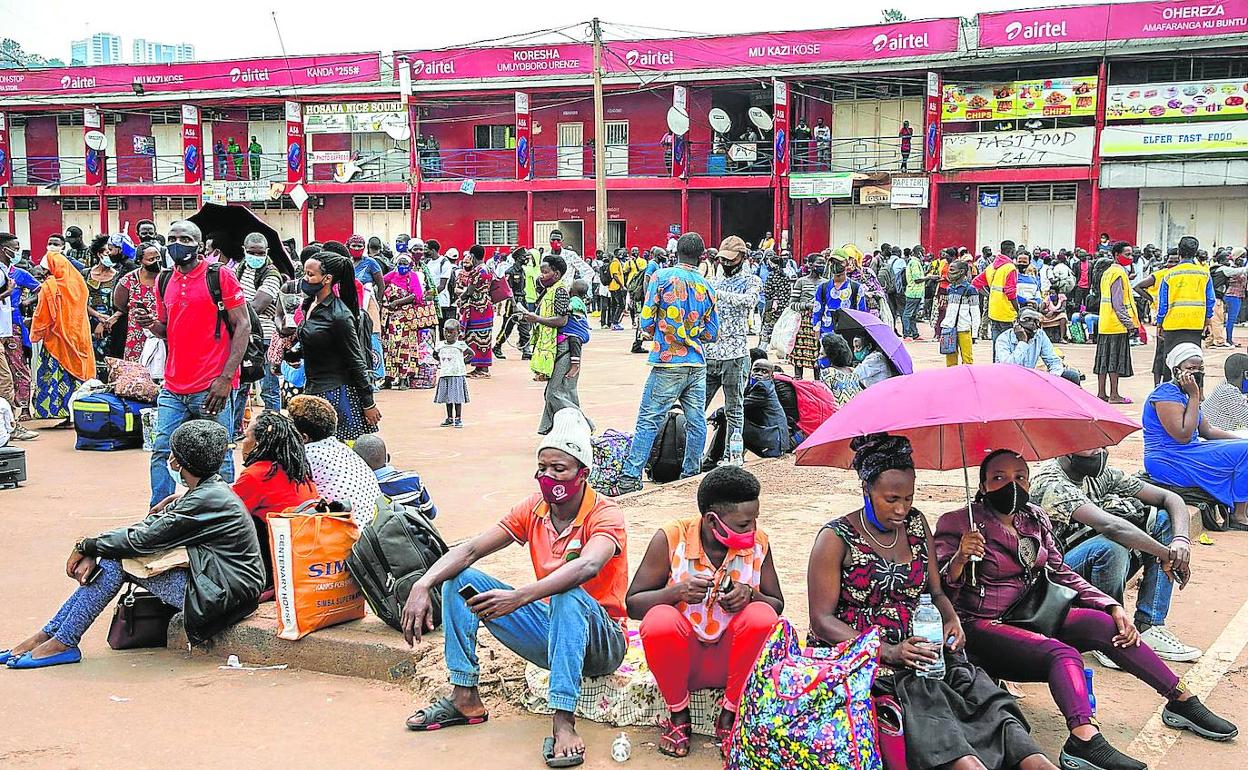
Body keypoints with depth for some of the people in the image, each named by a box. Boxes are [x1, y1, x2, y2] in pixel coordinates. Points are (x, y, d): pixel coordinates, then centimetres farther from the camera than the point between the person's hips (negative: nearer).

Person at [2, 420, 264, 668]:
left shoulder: (208, 499, -20)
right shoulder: (207, 489, 11)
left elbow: (143, 539, -19)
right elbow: (146, 527, 8)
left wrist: (86, 546, -5)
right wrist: (92, 553, -4)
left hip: (221, 592, -10)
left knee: (117, 560, -10)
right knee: (109, 558, 4)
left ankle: (63, 643, 0)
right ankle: (48, 634, 9)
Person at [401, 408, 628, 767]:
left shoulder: (605, 514, -17)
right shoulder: (533, 509, 0)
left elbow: (587, 566, -39)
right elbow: (470, 550, -8)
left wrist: (519, 597, -52)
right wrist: (423, 584, -27)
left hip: (600, 640, -6)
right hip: (550, 632, 6)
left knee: (568, 596, -40)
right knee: (460, 579, -5)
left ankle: (563, 722, -41)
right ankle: (464, 697, -7)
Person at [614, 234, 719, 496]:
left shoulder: (661, 277, -4)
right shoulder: (706, 287, 6)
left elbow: (647, 321, -4)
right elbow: (712, 334, 10)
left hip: (668, 363, -4)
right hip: (697, 364, 4)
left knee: (648, 420, -3)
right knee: (696, 421, 11)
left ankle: (631, 477, -5)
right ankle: (691, 474, 20)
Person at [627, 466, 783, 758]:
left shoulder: (758, 542, -7)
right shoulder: (671, 537, -14)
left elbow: (777, 604, 2)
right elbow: (633, 604, -11)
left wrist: (750, 595, -21)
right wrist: (677, 592, -30)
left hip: (731, 659, 2)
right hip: (683, 657, -2)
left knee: (762, 616, -28)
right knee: (659, 620, -33)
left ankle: (729, 716, -8)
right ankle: (678, 716, -6)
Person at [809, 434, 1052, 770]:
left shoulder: (916, 524, 13)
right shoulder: (836, 538, -4)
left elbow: (935, 591, 19)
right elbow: (822, 620, -9)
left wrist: (951, 620, -5)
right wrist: (888, 651, -20)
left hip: (917, 649, 5)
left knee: (975, 686, -26)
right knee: (918, 691, -35)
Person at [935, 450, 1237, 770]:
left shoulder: (1035, 519, 9)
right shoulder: (957, 524, -8)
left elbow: (1061, 573, 13)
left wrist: (1113, 607, 1)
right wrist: (960, 558, -34)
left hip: (1028, 616, 6)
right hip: (980, 626, -6)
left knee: (1105, 624, -15)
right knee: (1063, 655, -31)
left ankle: (1182, 700, -4)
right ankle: (1085, 741, -53)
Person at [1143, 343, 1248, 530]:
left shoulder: (1184, 395, 14)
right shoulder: (1167, 393, -17)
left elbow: (1207, 430, 17)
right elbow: (1183, 436, -24)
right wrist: (1194, 396, -20)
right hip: (1168, 464, -11)